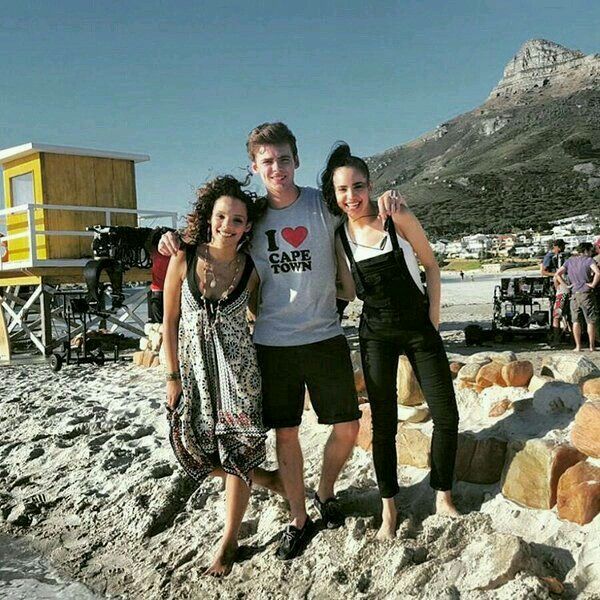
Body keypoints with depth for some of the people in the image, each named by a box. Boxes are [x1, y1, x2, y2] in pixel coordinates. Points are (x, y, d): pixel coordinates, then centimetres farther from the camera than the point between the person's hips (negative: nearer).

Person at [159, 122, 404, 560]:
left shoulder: (324, 206, -3)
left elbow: (361, 203, 9)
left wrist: (386, 199, -16)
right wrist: (176, 241, -3)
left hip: (325, 338, 0)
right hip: (273, 343, 1)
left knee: (348, 428, 5)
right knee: (285, 434, 9)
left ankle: (326, 492, 34)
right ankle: (299, 520, 28)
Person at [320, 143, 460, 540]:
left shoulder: (398, 218, -11)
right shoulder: (338, 235, -3)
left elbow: (430, 264, -1)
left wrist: (434, 316, -4)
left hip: (419, 328, -1)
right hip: (376, 335, 1)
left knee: (447, 416, 2)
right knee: (384, 423, 5)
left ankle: (443, 496, 23)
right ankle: (389, 508, 21)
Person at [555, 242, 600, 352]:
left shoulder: (569, 261, 8)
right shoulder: (589, 260, -6)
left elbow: (558, 274, 4)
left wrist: (566, 285, 5)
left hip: (574, 294, 4)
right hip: (587, 293, -4)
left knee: (576, 321, 8)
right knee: (591, 321, 6)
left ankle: (578, 346, 8)